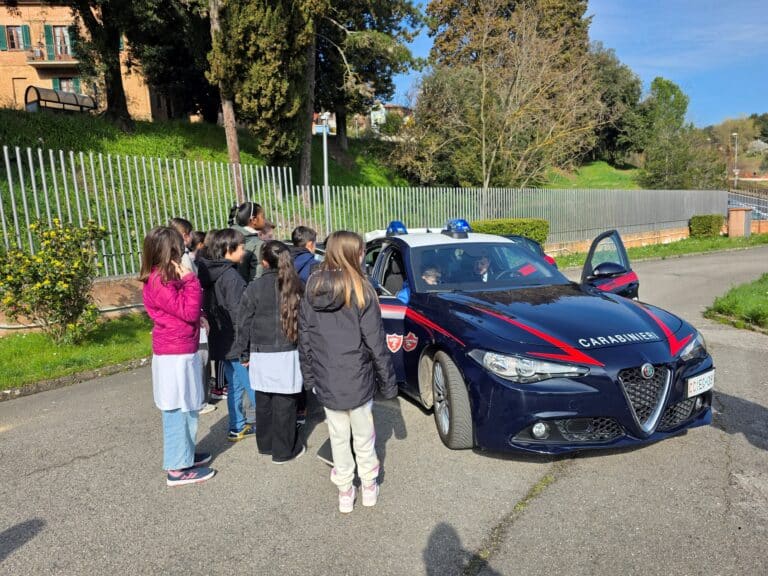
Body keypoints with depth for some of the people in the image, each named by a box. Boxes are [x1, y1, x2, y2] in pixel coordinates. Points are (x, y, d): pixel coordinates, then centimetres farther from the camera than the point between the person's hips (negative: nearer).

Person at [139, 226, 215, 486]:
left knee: (185, 408, 20)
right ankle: (178, 468, 12)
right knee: (177, 410, 0)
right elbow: (189, 312, -22)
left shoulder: (166, 278, 12)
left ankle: (185, 453, 34)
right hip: (175, 355, -10)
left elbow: (184, 311, 16)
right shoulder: (159, 282, -19)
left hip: (181, 352, 10)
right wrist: (190, 280, -19)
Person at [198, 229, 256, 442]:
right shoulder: (232, 277, -20)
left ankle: (237, 428, 26)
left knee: (235, 385, 17)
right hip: (236, 342, -9)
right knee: (254, 386, 2)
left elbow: (208, 307, 13)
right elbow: (238, 313, -22)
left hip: (220, 341, 9)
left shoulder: (209, 274, 8)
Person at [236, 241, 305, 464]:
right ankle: (284, 450, 17)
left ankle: (265, 444, 31)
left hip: (261, 354, 0)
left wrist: (244, 353, 9)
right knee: (284, 404, 7)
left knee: (263, 402, 15)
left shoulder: (254, 287, -5)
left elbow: (244, 323, -1)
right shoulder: (296, 286, -3)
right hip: (287, 354, 0)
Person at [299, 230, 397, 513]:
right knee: (363, 437, 15)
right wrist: (388, 381, -4)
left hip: (326, 382, 3)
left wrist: (309, 378, 14)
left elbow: (304, 341, 4)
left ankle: (344, 492, 27)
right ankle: (369, 487, 31)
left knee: (338, 438, 16)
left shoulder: (312, 290, -1)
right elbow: (376, 343, -12)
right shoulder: (360, 290, -14)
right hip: (358, 380, -3)